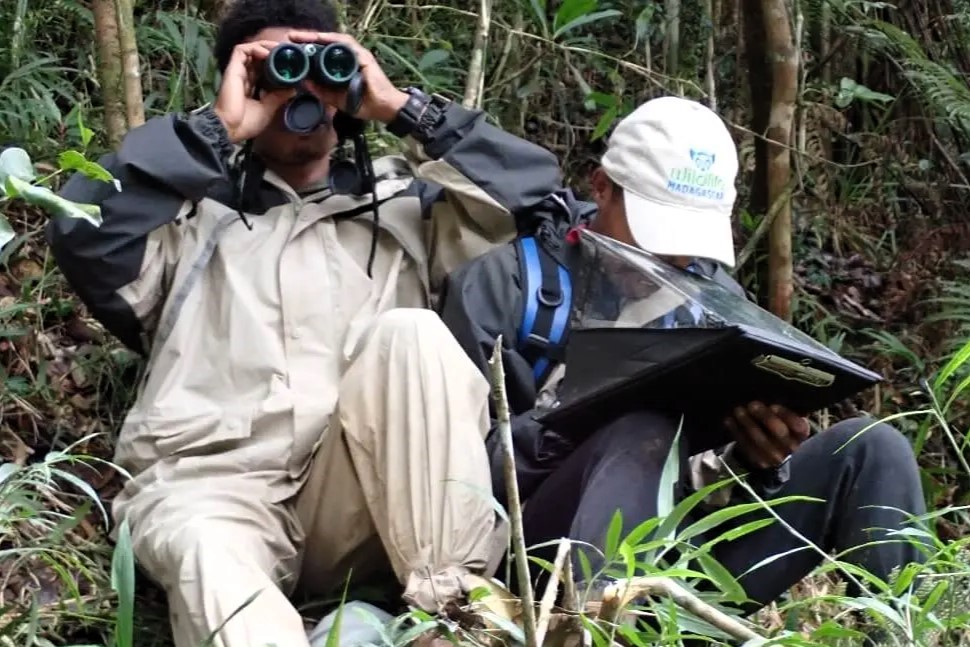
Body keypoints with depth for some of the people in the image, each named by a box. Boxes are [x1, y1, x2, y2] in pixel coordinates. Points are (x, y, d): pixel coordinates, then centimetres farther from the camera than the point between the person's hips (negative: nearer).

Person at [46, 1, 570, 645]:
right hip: (208, 480, -1)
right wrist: (217, 128, 4)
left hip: (360, 497, 1)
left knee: (410, 332, -27)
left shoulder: (401, 199, 25)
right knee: (209, 555, -37)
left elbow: (532, 189, 10)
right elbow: (83, 230, 1)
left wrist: (400, 108, 7)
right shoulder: (193, 209, 22)